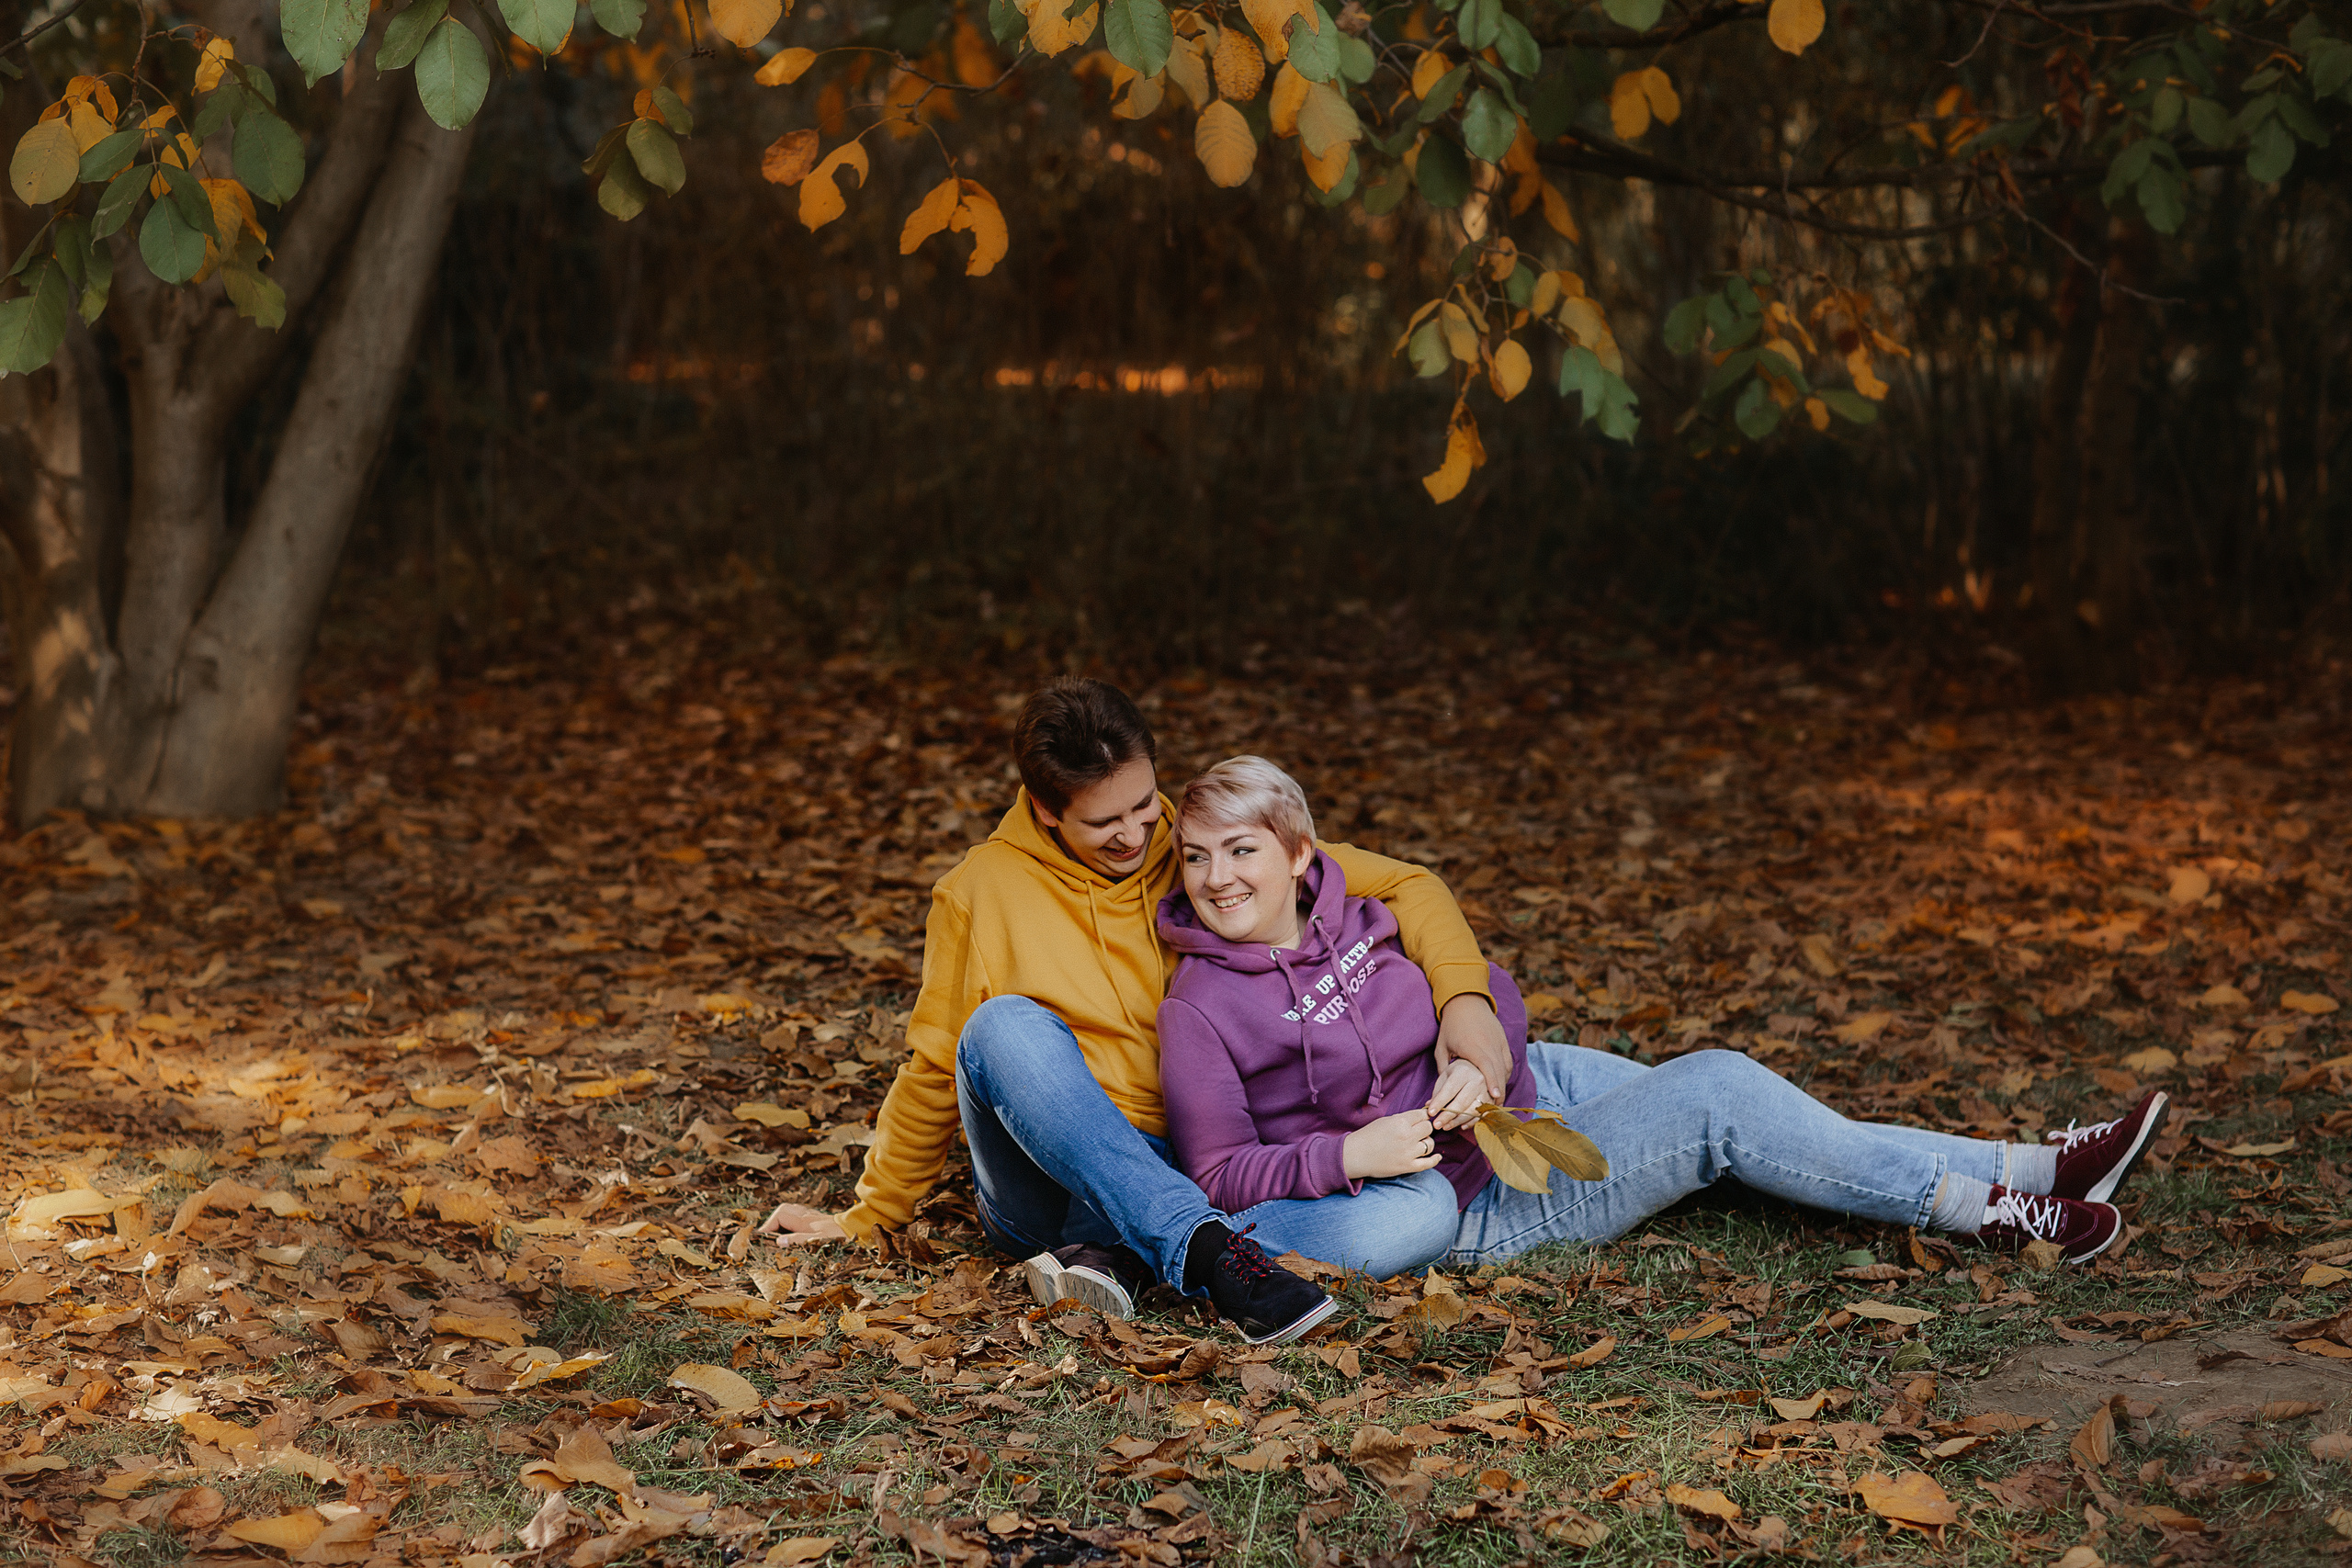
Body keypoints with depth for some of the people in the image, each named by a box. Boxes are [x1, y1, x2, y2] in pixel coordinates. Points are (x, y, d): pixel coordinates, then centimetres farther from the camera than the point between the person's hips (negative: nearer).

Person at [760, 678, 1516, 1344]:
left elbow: (1401, 886, 2)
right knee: (1007, 1026, -33)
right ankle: (1206, 1248, -44)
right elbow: (934, 1071, 11)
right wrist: (866, 1217, 16)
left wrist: (1462, 994, -16)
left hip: (1180, 1175, 1)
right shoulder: (983, 890, 1)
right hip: (1047, 1179, -1)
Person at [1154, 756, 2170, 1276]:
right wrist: (1349, 1154, -31)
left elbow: (1490, 993, 7)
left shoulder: (1361, 921, 0)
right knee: (1719, 1101, -17)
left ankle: (2023, 1172, -3)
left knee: (1721, 1090, -6)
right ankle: (1987, 1207, -7)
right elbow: (1219, 1172, -17)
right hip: (1465, 1200, -7)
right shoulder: (1201, 1011, -17)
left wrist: (1479, 1064, -16)